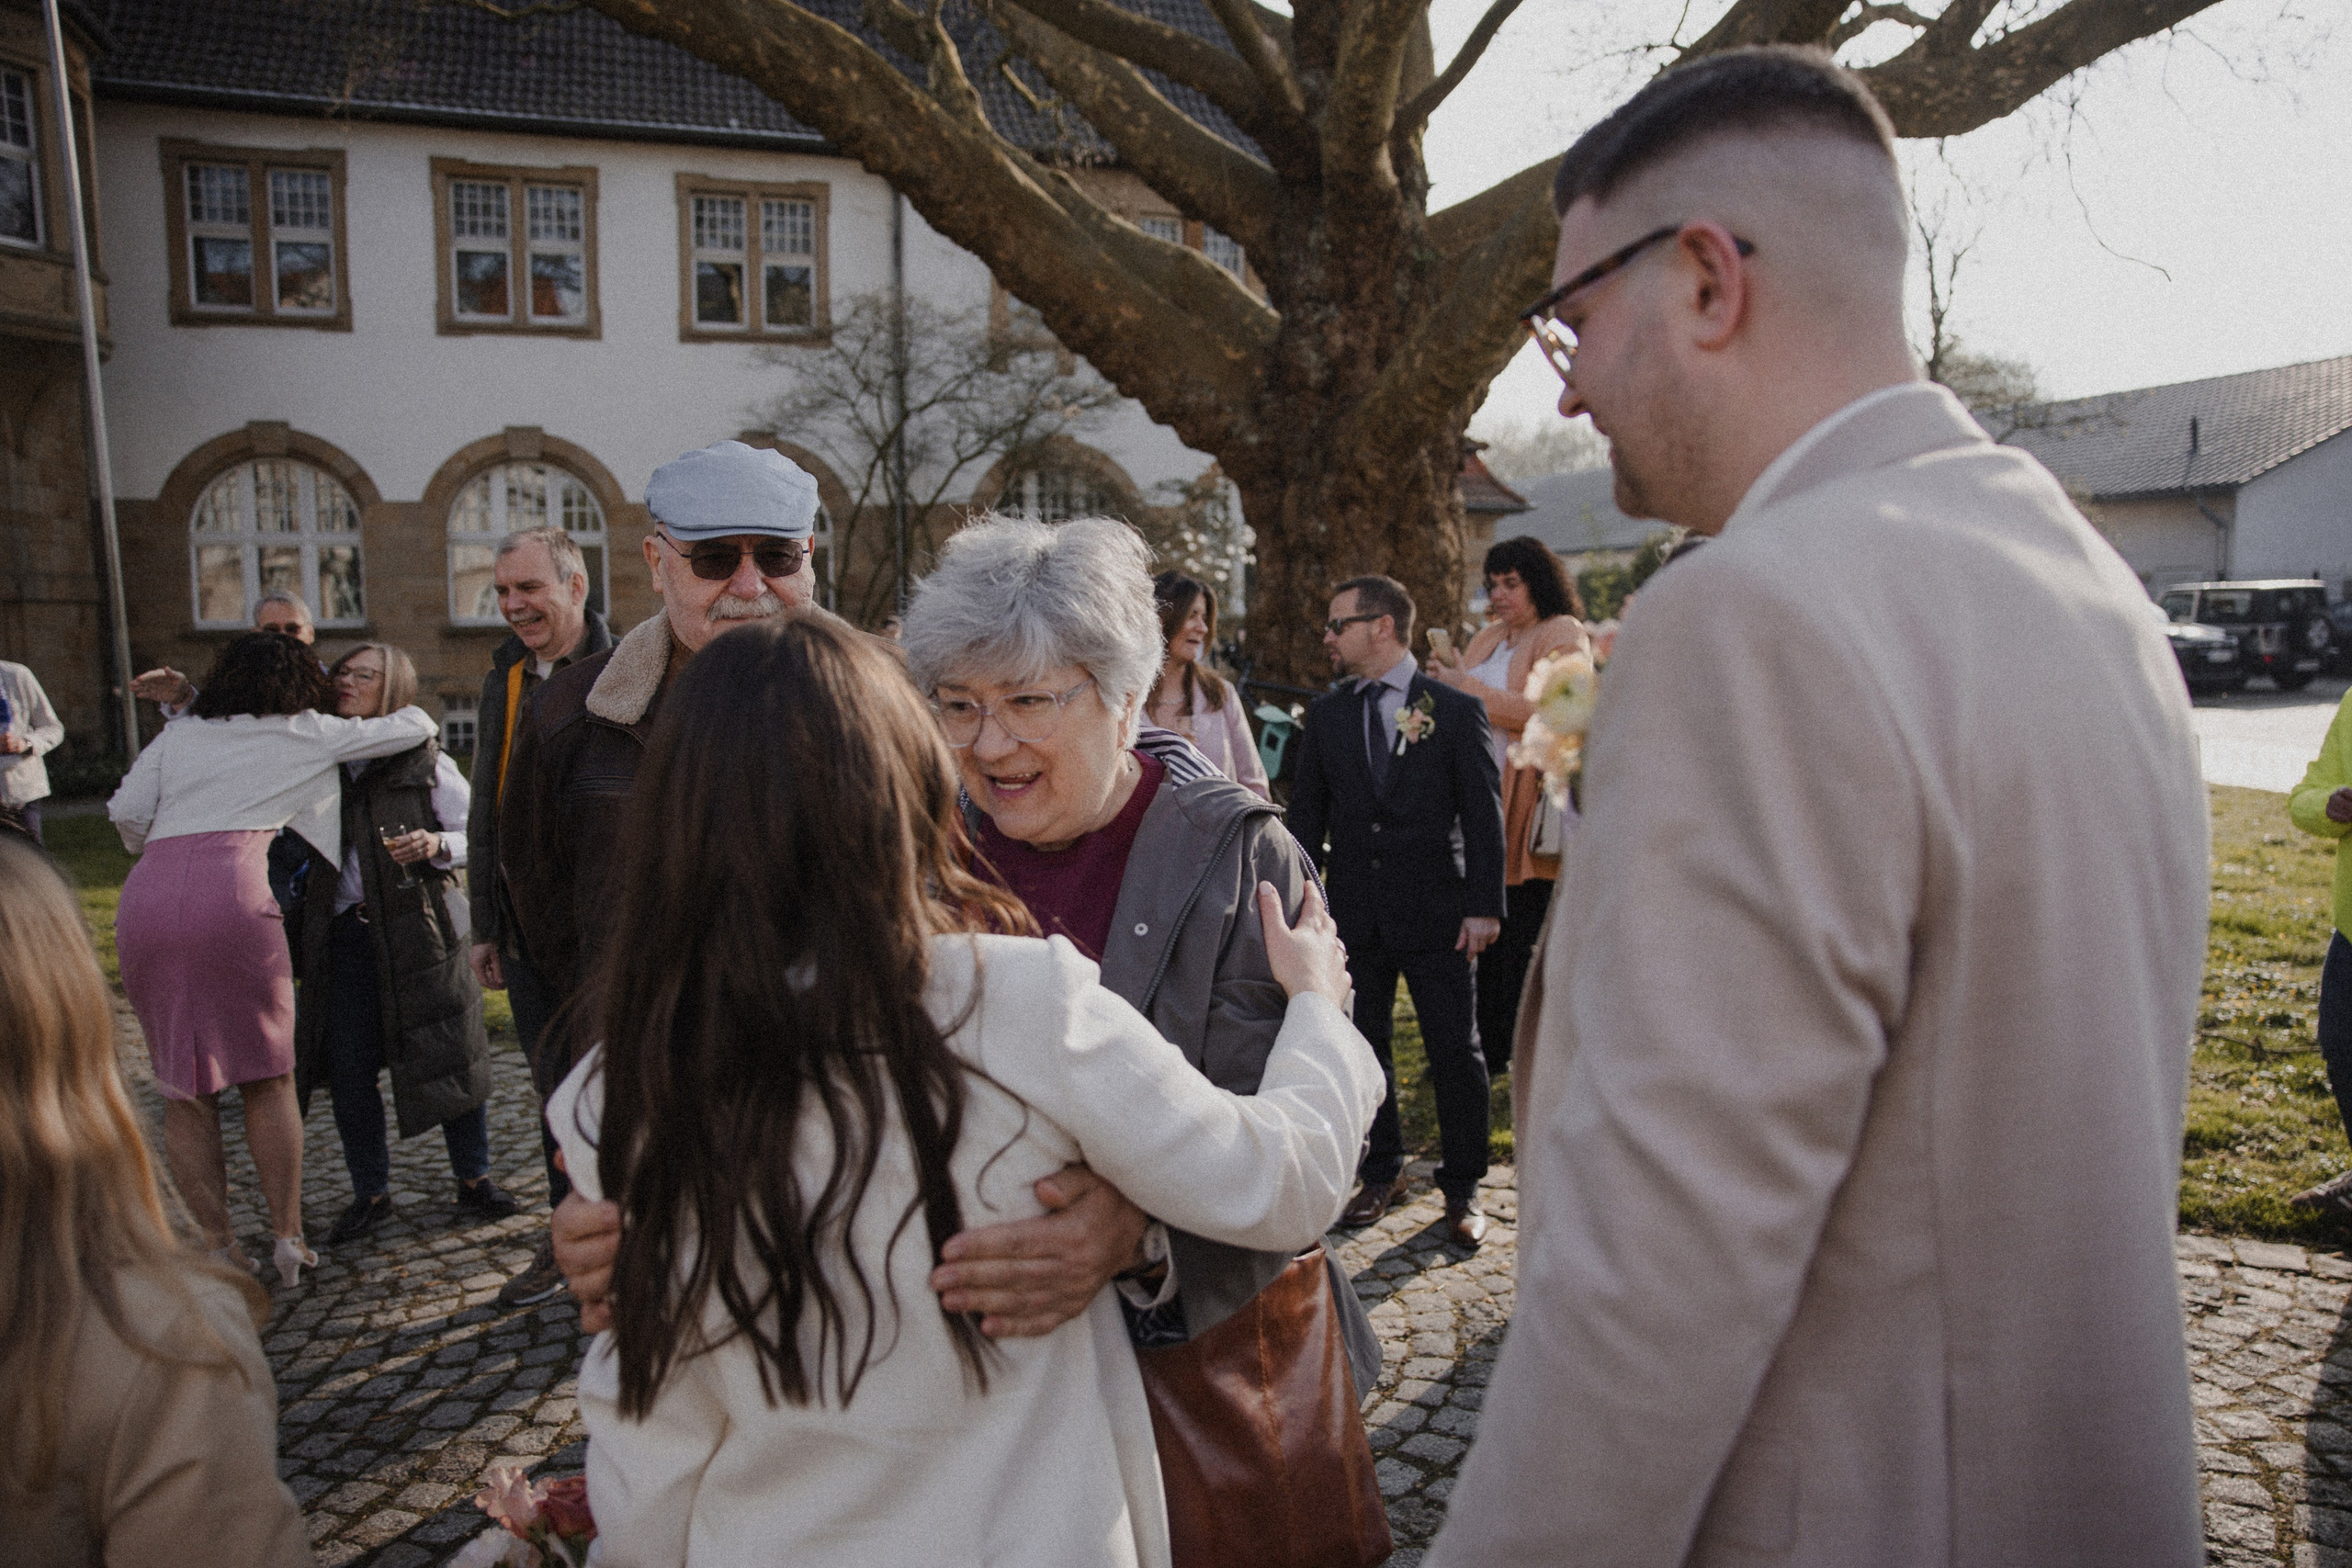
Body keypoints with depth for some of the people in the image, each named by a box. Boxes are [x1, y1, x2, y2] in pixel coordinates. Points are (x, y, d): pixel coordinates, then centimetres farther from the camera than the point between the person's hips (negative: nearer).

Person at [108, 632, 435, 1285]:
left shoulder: (179, 733, 24)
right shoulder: (306, 734, 16)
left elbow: (127, 813, 12)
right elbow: (415, 726, 20)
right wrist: (414, 711, 43)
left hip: (146, 895, 3)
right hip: (232, 894, -3)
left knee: (184, 1089, 11)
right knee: (267, 1079, 9)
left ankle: (219, 1247, 14)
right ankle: (288, 1239, 12)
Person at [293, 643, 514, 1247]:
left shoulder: (425, 761, -2)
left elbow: (476, 833, 1)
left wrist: (436, 846, -18)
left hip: (419, 927, -3)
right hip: (342, 934, 3)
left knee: (450, 1053, 4)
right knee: (348, 1068, 6)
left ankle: (474, 1180, 20)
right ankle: (370, 1194, 23)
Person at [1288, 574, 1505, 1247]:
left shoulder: (1457, 710, -2)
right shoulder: (1325, 716, 7)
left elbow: (1483, 814, -3)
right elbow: (1307, 814, 9)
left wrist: (1484, 906, -9)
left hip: (1436, 913, -3)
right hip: (1356, 913, 3)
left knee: (1455, 1052, 4)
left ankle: (1462, 1187, 20)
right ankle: (1382, 1172, 30)